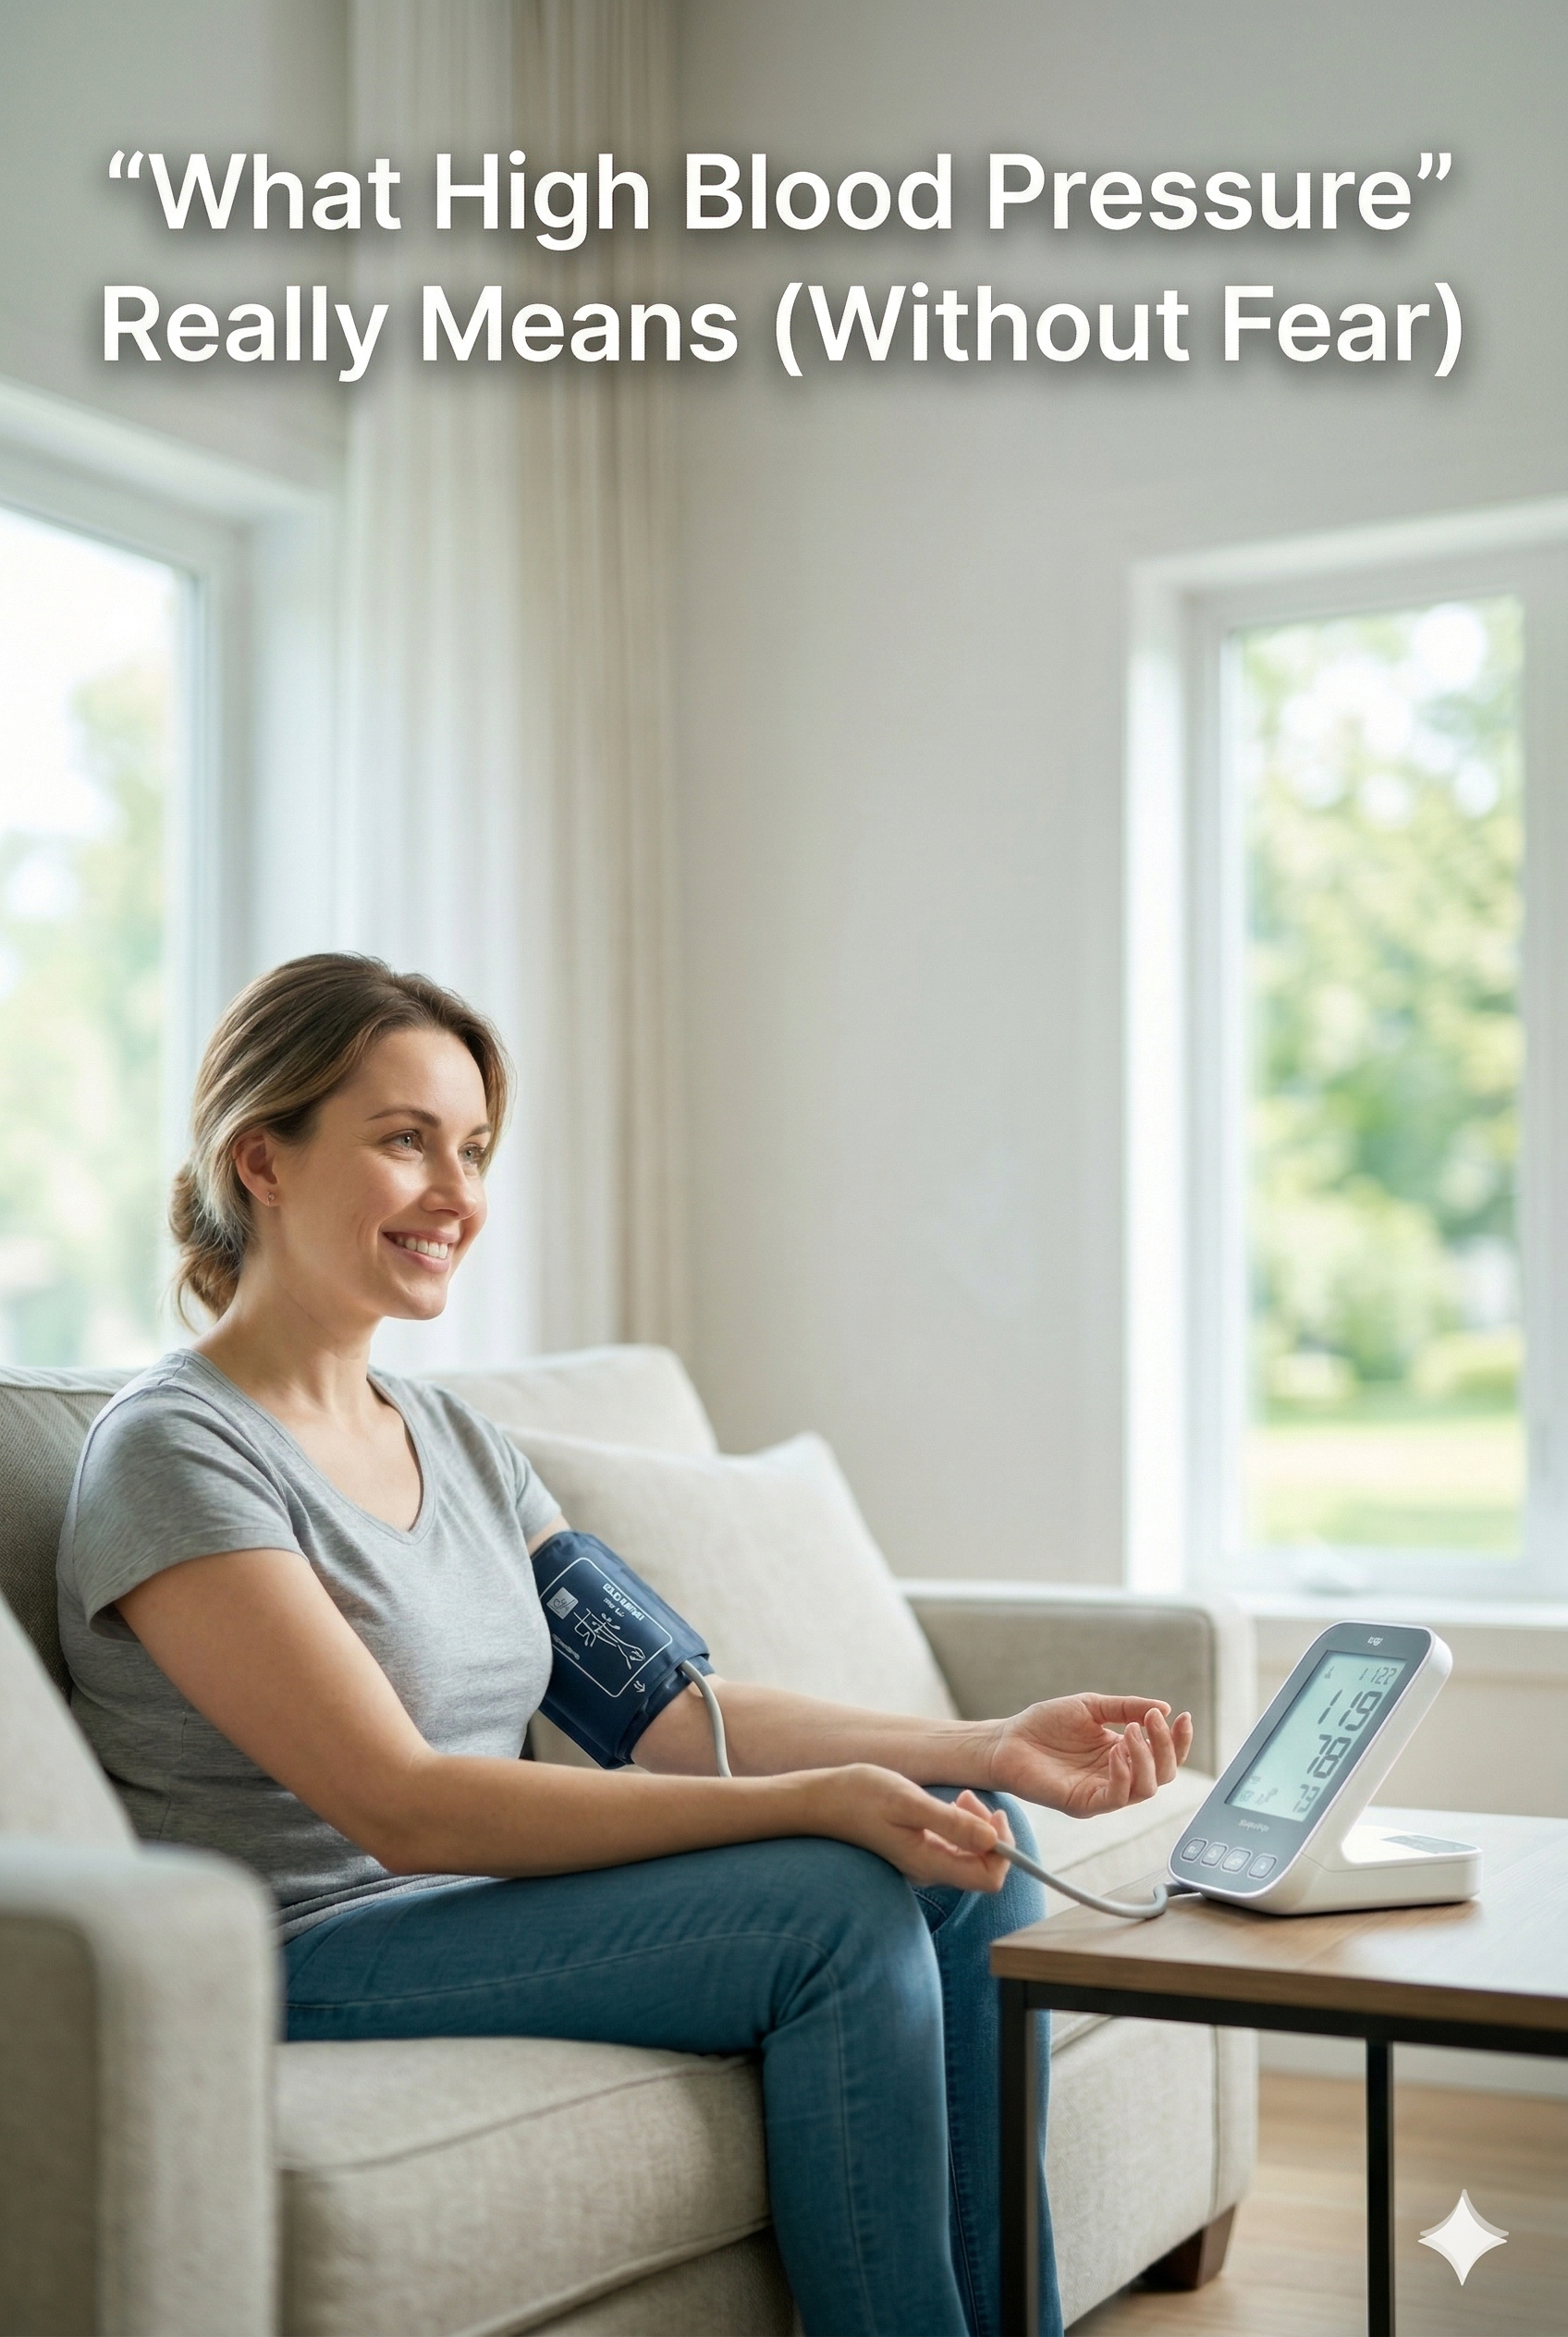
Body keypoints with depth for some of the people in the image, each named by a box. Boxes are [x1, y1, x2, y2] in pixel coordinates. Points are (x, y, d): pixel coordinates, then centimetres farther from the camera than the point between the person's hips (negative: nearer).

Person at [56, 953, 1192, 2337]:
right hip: (312, 1970, -8)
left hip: (489, 1903, 8)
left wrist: (994, 1751, -6)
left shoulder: (460, 1443, 13)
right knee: (836, 1900, -22)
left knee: (967, 1863, -6)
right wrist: (816, 1801, -27)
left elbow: (670, 1712, 6)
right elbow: (403, 1806, -22)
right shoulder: (175, 1453, -14)